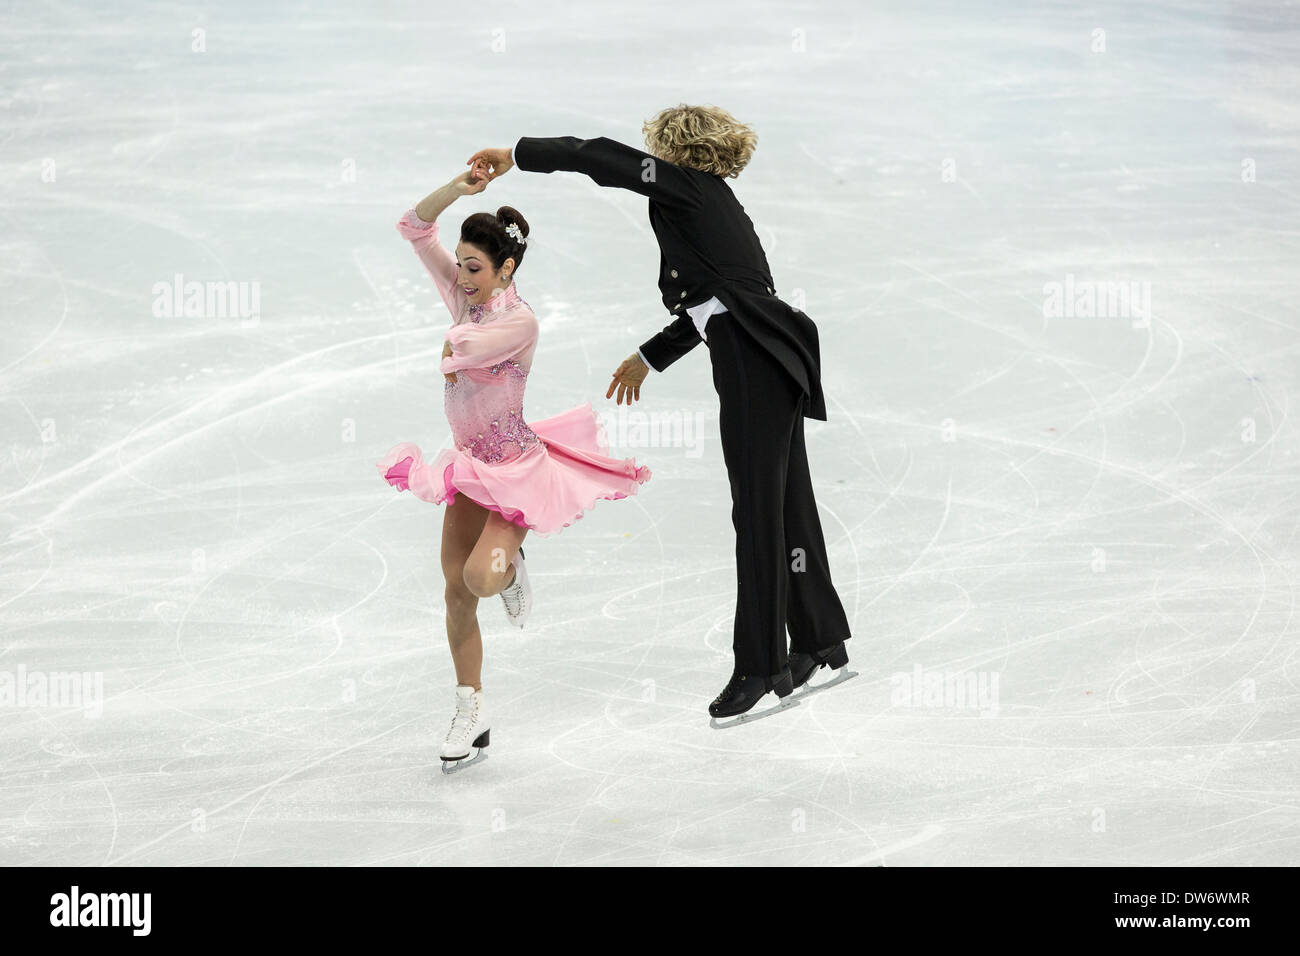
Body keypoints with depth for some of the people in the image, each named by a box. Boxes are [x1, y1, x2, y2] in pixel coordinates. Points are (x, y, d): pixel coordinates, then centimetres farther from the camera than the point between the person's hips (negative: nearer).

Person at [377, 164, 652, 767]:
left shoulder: (518, 321, -19)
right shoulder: (466, 298, 0)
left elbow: (463, 348, -34)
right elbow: (414, 228, -1)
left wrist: (453, 340, -11)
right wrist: (458, 189, -13)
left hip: (514, 468, -7)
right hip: (470, 466, 7)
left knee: (480, 577, -24)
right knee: (456, 590, 3)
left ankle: (510, 565, 14)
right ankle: (470, 714, 12)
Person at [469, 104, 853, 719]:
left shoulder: (688, 186, -4)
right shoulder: (712, 202, 23)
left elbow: (597, 157, -9)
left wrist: (515, 155, 1)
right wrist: (648, 358, 39)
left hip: (752, 358, -10)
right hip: (766, 358, 10)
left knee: (758, 508, -8)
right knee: (784, 502, 16)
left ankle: (761, 665, -6)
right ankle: (821, 643, 25)